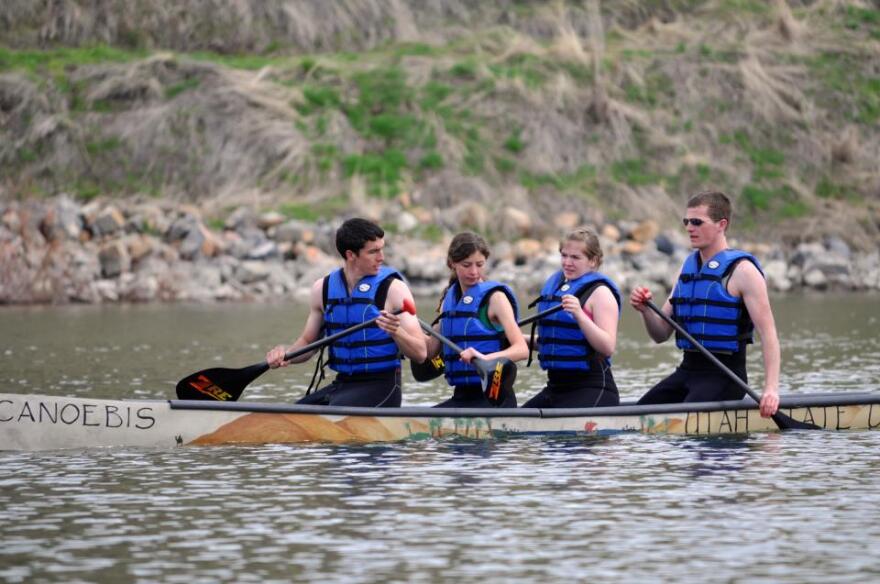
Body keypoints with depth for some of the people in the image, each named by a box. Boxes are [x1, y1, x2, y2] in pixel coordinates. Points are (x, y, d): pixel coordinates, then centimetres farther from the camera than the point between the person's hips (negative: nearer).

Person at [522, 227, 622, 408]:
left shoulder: (600, 292, -6)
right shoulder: (554, 286, 15)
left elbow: (608, 347, -18)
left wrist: (579, 315, -27)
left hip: (593, 390, -8)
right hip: (556, 387, 8)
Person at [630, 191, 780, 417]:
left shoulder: (741, 270, -7)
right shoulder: (688, 267, 15)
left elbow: (768, 333, -14)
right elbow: (661, 335, 17)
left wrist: (771, 389, -26)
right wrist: (645, 310, -5)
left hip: (723, 375, -7)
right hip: (687, 371, 7)